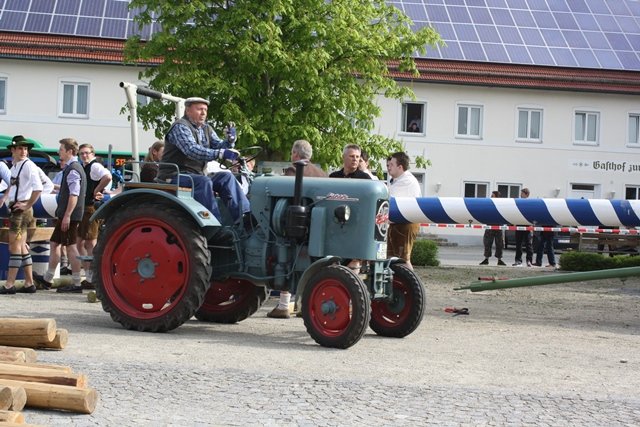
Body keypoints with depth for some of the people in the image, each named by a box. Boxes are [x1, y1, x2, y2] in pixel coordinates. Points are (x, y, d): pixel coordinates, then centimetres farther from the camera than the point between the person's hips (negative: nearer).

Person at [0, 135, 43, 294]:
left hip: (21, 209, -9)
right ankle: (29, 283, 16)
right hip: (14, 209, 9)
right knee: (21, 247, 11)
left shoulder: (28, 165, -13)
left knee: (15, 247, -7)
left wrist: (27, 205, -17)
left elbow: (38, 188, -23)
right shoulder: (14, 166, 13)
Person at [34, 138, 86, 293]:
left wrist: (67, 216, -24)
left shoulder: (73, 170, -15)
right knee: (55, 244, 15)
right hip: (65, 215, 10)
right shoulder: (71, 168, 16)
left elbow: (74, 195, -22)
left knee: (71, 247, -6)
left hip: (69, 216, -10)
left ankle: (76, 284, -3)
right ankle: (47, 279, 24)